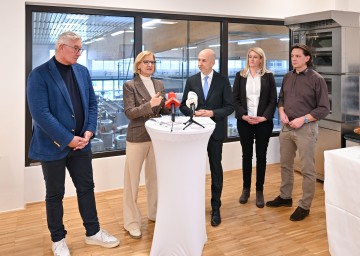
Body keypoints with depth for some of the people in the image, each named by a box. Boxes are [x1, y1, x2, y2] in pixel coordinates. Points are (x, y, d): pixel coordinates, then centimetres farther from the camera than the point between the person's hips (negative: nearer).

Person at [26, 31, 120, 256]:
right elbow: (40, 113, -19)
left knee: (86, 188, 14)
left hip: (81, 143, 5)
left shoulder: (83, 71, 6)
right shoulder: (39, 74, -13)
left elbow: (92, 103, 7)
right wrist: (68, 139, -18)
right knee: (55, 194, 11)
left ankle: (93, 232, 31)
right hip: (53, 145, -5)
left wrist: (89, 131, -7)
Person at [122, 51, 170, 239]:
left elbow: (163, 112, 13)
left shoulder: (159, 84, 10)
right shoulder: (130, 85, -5)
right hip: (137, 138, -5)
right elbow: (129, 112, -14)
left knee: (154, 177, 15)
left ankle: (154, 212, 32)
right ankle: (131, 221, 14)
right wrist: (149, 104, -25)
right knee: (132, 180, 3)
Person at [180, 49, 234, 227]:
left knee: (216, 169, 7)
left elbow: (229, 107, -5)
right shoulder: (191, 80, 3)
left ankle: (215, 208, 20)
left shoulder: (223, 81, -3)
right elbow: (183, 105, 4)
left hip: (215, 131, -1)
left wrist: (212, 113, -20)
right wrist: (194, 113, -15)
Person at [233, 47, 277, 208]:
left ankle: (259, 191, 15)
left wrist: (264, 117, -13)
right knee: (246, 155, 8)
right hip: (244, 121, 1)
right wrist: (243, 115, -12)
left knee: (261, 156, 5)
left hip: (263, 121, -1)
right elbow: (235, 98, 2)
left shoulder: (268, 76, 5)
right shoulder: (240, 75, 7)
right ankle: (246, 189, 21)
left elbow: (273, 100, 1)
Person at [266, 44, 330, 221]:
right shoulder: (287, 77, 8)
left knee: (307, 170, 3)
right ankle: (285, 197, 33)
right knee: (285, 164, 16)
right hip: (286, 127, 6)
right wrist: (282, 112, -2)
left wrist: (303, 119, -18)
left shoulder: (316, 79, -8)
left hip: (306, 128, -6)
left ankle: (304, 206, 15)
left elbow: (324, 108, -9)